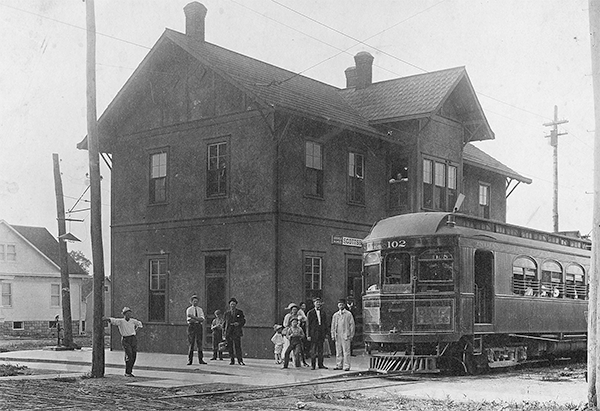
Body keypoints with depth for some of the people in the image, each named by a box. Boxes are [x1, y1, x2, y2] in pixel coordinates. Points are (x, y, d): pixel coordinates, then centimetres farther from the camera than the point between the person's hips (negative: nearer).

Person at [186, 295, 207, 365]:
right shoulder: (189, 310, 3)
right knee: (191, 343, -3)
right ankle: (190, 360, 2)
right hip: (191, 326, -3)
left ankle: (200, 359, 5)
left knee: (199, 343, 2)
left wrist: (193, 318, -14)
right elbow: (189, 319, -11)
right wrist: (198, 319, -15)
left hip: (199, 326, 3)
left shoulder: (200, 310, 12)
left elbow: (202, 319, -2)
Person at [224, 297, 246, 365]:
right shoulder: (227, 313, 16)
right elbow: (225, 322, 18)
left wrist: (239, 323, -10)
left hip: (237, 331, -2)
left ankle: (240, 360, -7)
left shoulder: (240, 312, 10)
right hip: (228, 332, 2)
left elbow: (243, 321, 9)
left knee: (238, 346, -9)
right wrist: (224, 329, 7)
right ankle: (232, 360, 6)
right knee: (230, 347, 0)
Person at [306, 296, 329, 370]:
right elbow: (308, 325, -1)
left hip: (322, 333, 3)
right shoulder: (310, 313, 0)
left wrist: (326, 332, 7)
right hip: (313, 333, -3)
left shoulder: (323, 312, 11)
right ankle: (313, 365, 4)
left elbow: (326, 323, 15)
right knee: (313, 349, -2)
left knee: (321, 349, 6)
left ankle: (320, 364, 11)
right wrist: (308, 335, -6)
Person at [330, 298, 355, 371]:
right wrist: (333, 335, 9)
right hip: (337, 336, 4)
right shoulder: (335, 315, 13)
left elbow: (352, 325, 1)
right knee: (338, 351, 8)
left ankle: (346, 366, -3)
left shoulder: (348, 314, 1)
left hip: (345, 336, -4)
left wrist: (351, 335, -4)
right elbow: (333, 326, 16)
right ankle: (339, 365, 14)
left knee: (346, 351, -6)